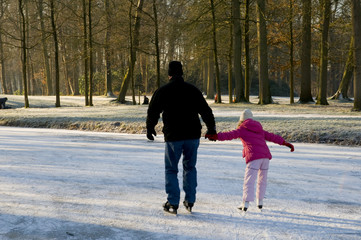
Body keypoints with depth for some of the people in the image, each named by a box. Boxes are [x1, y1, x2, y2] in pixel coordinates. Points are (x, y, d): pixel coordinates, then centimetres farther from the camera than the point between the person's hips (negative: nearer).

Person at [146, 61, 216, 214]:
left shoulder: (162, 92, -3)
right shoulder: (193, 90, 4)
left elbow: (153, 112, 2)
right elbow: (206, 111, 9)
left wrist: (150, 129, 19)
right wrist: (211, 129, 21)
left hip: (173, 137, -3)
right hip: (192, 135, 3)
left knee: (171, 170, 9)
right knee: (190, 167, 16)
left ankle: (173, 203, 5)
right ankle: (190, 201, 15)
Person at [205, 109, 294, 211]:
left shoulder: (242, 129, 8)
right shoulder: (260, 129, 25)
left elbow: (230, 135, -6)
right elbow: (272, 137, 29)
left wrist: (216, 136, -12)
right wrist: (286, 143, 36)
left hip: (254, 158, -6)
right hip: (266, 156, 6)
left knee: (249, 180, -11)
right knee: (262, 179, 20)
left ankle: (246, 203, -22)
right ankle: (260, 201, 26)